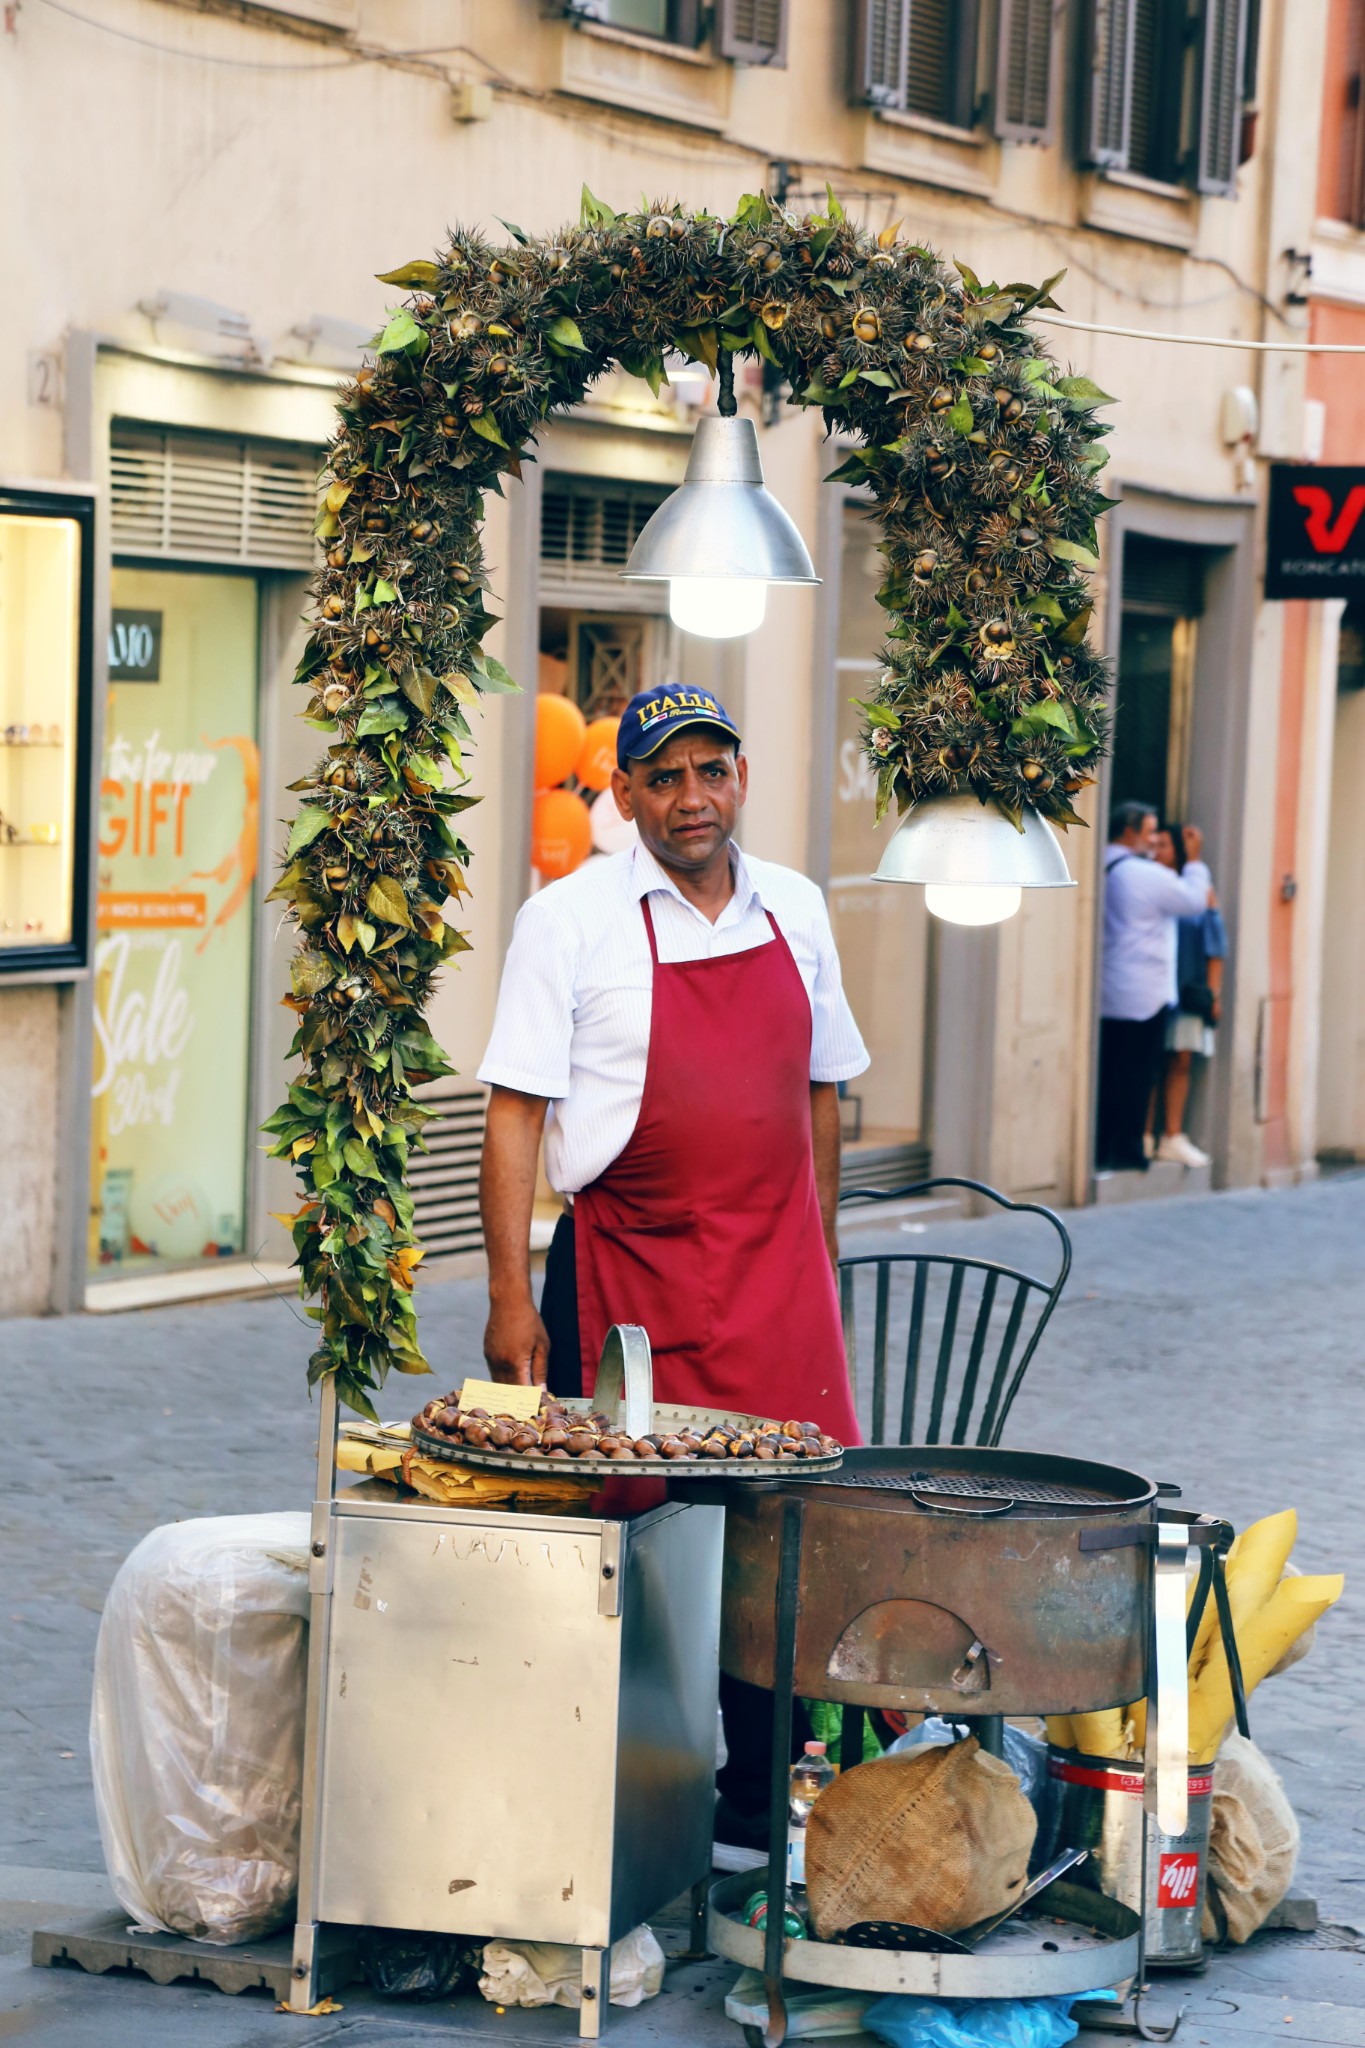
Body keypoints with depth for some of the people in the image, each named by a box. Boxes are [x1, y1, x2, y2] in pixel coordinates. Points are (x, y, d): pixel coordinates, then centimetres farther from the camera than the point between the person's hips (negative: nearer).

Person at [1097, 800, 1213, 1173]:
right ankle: (1127, 1152, 1)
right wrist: (1194, 860, 9)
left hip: (1106, 993, 7)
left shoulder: (1101, 870, 8)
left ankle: (1099, 1151, 10)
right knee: (1136, 1075, -1)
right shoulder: (1148, 875, -13)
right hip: (1144, 996, -7)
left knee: (1106, 1073, 9)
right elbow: (1195, 901, -3)